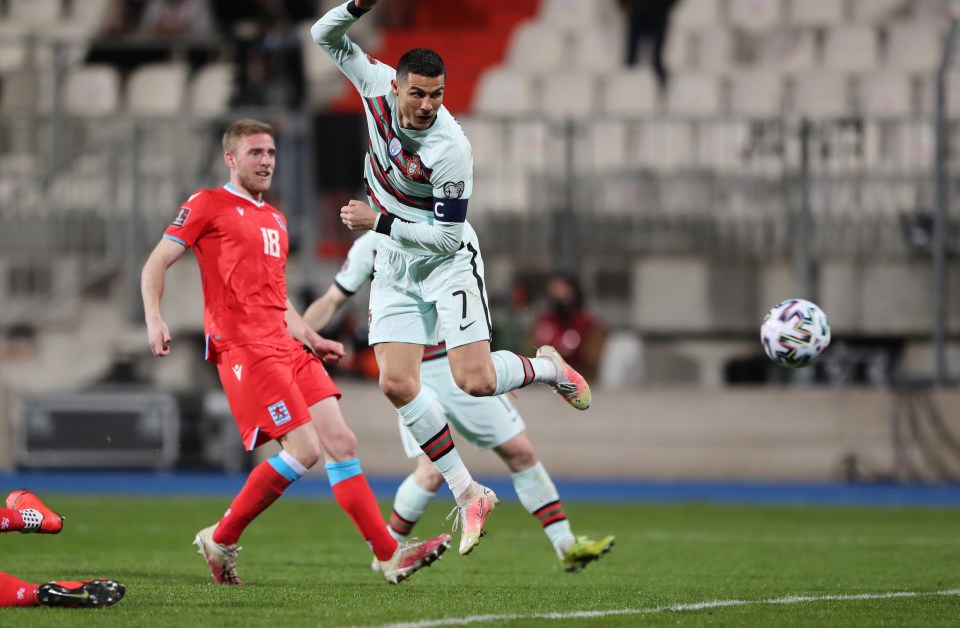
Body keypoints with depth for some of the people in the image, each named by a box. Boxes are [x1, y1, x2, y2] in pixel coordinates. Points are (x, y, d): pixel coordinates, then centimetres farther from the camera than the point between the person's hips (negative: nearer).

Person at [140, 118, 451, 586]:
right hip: (244, 348, -8)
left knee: (341, 442, -2)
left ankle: (390, 555, -2)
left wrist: (311, 338, 21)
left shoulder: (275, 221, 24)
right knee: (303, 449, -16)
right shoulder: (208, 205, 2)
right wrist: (154, 318, -18)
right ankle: (220, 540, -3)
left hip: (286, 348, 8)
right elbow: (156, 264, -2)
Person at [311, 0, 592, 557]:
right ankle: (469, 494, 0)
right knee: (397, 383, -9)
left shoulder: (451, 149, -27)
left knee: (474, 381, -16)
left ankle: (546, 368, 19)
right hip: (395, 269, 5)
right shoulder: (378, 83, -11)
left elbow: (448, 235, -22)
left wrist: (380, 223, -23)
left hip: (446, 262, -5)